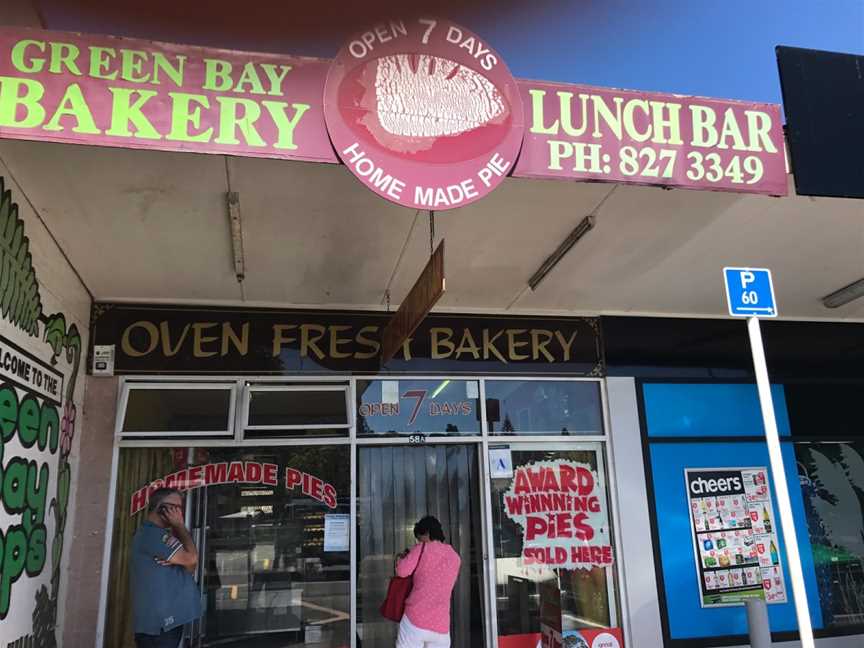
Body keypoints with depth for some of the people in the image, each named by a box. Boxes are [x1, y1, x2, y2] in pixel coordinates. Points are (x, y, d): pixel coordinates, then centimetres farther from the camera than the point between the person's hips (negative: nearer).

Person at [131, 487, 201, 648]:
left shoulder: (155, 534, 19)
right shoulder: (152, 533, -14)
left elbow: (189, 568, 10)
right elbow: (191, 559, -17)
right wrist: (180, 526, -6)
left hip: (166, 619, 10)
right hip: (160, 621, -10)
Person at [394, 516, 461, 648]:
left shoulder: (423, 548, -1)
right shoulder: (455, 557, 14)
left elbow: (402, 571, -7)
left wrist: (403, 557, 14)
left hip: (415, 619, -4)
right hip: (441, 626, 4)